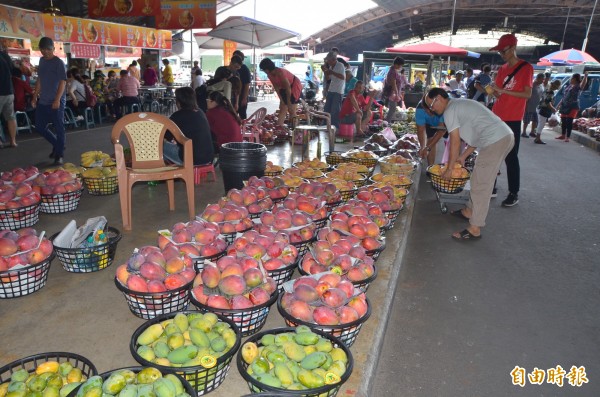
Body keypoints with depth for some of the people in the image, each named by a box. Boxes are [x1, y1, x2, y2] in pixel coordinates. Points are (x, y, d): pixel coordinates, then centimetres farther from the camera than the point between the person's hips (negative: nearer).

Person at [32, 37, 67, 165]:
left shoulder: (58, 62, -7)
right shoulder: (42, 61, 13)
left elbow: (63, 82, -13)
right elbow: (39, 80, 19)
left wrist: (57, 100, -20)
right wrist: (35, 97, 15)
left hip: (56, 102, -7)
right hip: (42, 101, 7)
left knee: (59, 128, -2)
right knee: (40, 127, 11)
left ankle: (59, 155, 7)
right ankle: (57, 145, 30)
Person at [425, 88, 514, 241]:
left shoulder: (450, 110, -5)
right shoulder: (460, 104, 23)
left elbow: (455, 142, -7)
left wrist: (449, 169, 0)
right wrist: (463, 156, 23)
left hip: (495, 142, -10)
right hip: (505, 136, 10)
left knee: (481, 185, -7)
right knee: (479, 179, 20)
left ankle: (474, 229, -2)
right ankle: (469, 211, 33)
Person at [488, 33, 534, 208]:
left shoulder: (526, 67, -4)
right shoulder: (502, 69, 13)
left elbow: (527, 94, -10)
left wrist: (504, 91, -18)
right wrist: (494, 91, -7)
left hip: (512, 120, -6)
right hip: (496, 117, 6)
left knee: (511, 156, -4)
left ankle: (514, 194, 4)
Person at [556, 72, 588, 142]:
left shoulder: (578, 86, -7)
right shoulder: (569, 85, 13)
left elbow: (583, 83, -31)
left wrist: (585, 76, -47)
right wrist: (559, 104, 19)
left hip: (573, 106, -7)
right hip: (564, 106, 7)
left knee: (569, 122, -7)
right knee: (563, 121, 12)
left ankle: (568, 137, -2)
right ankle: (563, 135, 25)